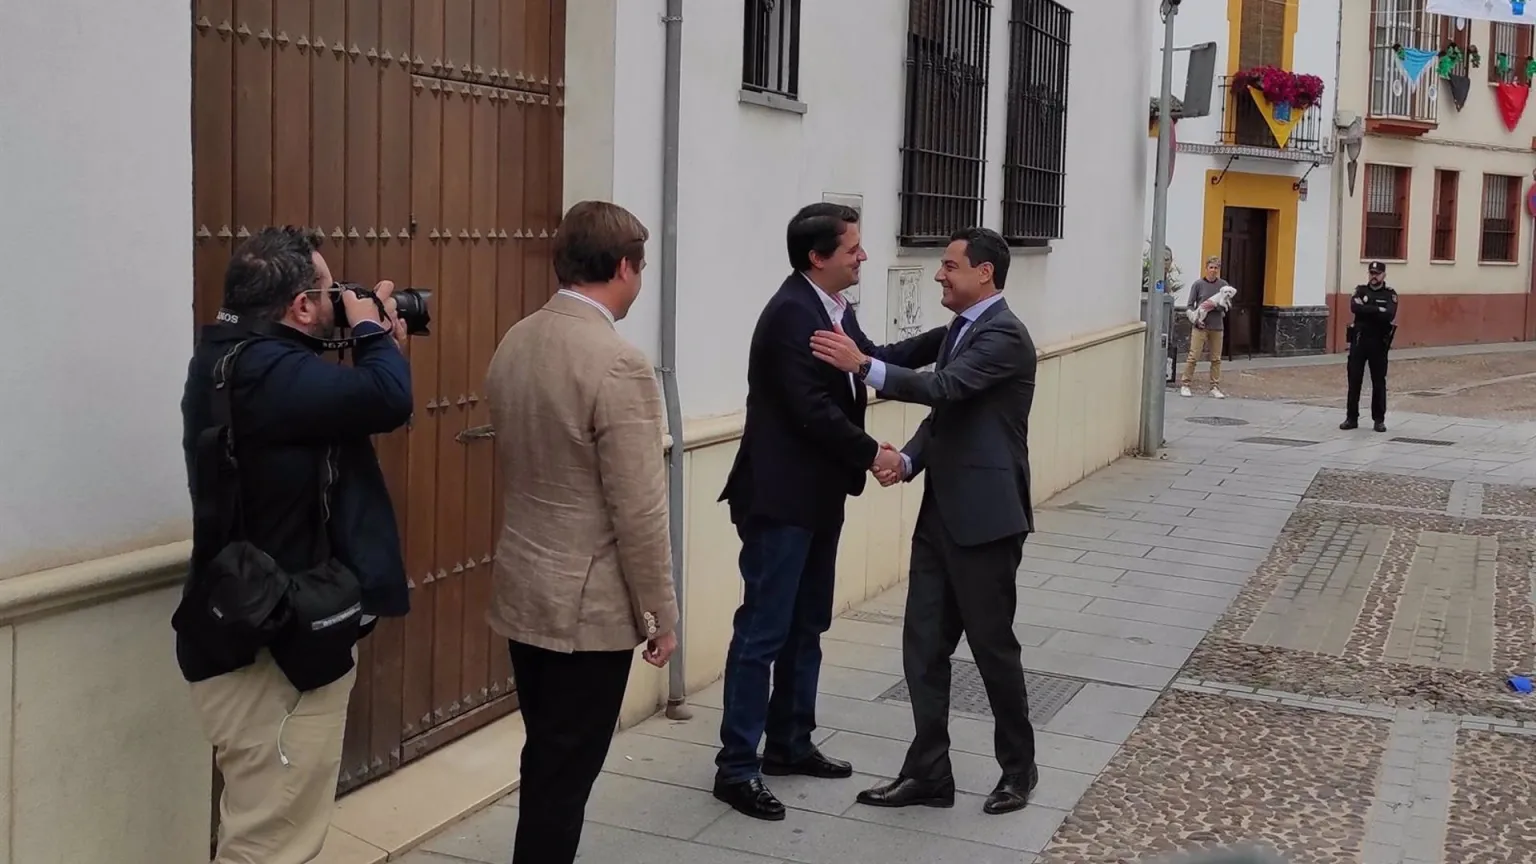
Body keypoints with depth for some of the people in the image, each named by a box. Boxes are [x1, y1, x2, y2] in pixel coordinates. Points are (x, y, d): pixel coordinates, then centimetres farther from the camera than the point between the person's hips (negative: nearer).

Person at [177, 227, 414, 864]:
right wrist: (370, 332, -13)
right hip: (276, 645, -11)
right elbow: (387, 400, -32)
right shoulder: (267, 373, -25)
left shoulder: (235, 359, 10)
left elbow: (339, 408, 17)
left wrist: (376, 347, 6)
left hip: (259, 630, 11)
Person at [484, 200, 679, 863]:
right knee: (563, 776, 5)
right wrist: (660, 615, -9)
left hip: (522, 590, 8)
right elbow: (639, 513, -20)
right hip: (589, 605, -8)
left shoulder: (513, 343, 3)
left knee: (546, 765, 19)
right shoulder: (618, 364, -21)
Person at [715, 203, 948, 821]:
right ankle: (736, 765, 3)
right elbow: (812, 410, -23)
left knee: (806, 626, 16)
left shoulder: (831, 308, 10)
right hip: (781, 497, -10)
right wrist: (871, 453, -12)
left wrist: (949, 336, 14)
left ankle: (789, 744, 28)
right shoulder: (791, 314, -20)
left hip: (817, 496, 10)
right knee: (763, 631, -4)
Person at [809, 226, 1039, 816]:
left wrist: (863, 365, -33)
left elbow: (943, 388, -29)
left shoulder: (1005, 336, -14)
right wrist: (909, 460, 0)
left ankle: (1019, 767, 22)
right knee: (924, 646, 7)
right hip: (942, 513, 9)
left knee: (992, 645, 4)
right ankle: (929, 772, 16)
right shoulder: (963, 329, 15)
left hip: (986, 517, -9)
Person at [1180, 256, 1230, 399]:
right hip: (1200, 326, -3)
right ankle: (1185, 385, 3)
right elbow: (1190, 305, 1)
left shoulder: (1223, 284, 6)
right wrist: (1196, 319, -13)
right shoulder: (1198, 284, 0)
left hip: (1217, 327, 3)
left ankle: (1215, 387, 13)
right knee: (1193, 357, -5)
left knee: (1216, 359, 5)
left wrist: (1216, 305, -16)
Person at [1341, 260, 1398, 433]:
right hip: (1359, 341, 1)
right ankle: (1351, 418, 9)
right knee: (1354, 380, 3)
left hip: (1379, 343, -1)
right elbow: (1354, 307, -14)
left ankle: (1379, 420, 11)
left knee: (1379, 382, 3)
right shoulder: (1360, 291, 7)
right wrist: (1377, 311, -17)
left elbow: (1389, 315, -16)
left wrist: (1366, 309, -14)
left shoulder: (1390, 295, 2)